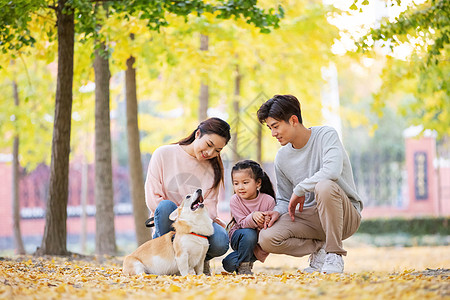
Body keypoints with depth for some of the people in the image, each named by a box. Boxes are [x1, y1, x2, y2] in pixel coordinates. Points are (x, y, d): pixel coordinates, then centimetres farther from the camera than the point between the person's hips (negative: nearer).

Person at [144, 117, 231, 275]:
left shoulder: (214, 168, 7)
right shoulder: (164, 154, -3)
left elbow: (210, 207, -1)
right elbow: (152, 198, -8)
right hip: (170, 223, -2)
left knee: (220, 242, -31)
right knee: (166, 206, -36)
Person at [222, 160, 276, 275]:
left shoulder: (268, 200, -17)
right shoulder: (235, 200, -15)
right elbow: (243, 224, -23)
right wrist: (252, 217, -45)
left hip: (261, 239, 1)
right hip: (238, 235, -1)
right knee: (249, 234, -35)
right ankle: (243, 266, -17)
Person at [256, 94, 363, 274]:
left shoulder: (326, 135, -11)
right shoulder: (282, 157, 6)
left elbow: (332, 170, -30)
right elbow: (285, 199, 14)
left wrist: (299, 190, -20)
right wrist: (278, 212, -9)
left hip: (346, 215, -5)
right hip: (309, 216, 5)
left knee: (324, 186, -39)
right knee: (266, 238, -22)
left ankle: (334, 255, -21)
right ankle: (319, 248, 2)